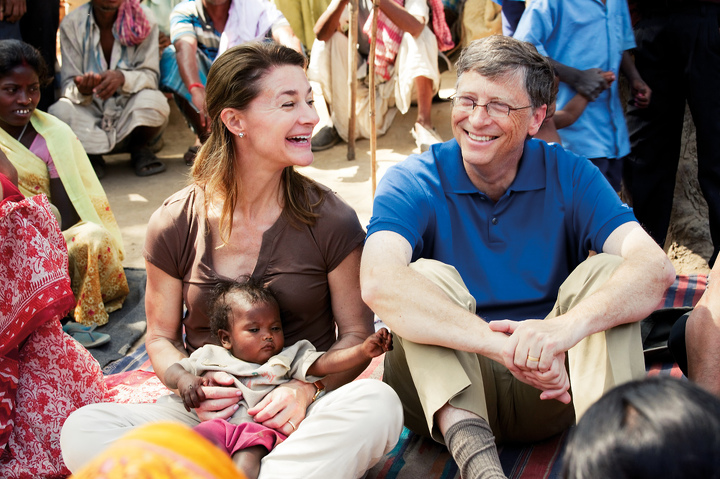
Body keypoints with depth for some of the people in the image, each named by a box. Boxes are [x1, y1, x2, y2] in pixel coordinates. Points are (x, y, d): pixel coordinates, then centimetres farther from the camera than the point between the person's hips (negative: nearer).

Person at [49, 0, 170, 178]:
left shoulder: (143, 20, -8)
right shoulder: (72, 23, -8)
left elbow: (150, 75, -12)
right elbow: (68, 85, -9)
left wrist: (122, 77, -34)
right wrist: (81, 90, -35)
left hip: (130, 117, 0)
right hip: (90, 116, 0)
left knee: (153, 101, -33)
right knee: (60, 111, -30)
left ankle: (139, 148, 1)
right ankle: (92, 155, 1)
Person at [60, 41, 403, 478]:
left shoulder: (331, 221, -3)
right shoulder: (175, 224, 1)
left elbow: (357, 334, 2)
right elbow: (161, 336, 11)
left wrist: (308, 388, -18)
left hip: (298, 419, 0)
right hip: (209, 414, 1)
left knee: (378, 404, -35)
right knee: (83, 430, -25)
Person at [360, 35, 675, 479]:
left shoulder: (569, 175, -3)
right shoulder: (412, 183, -9)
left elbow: (656, 268, -19)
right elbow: (378, 282, -31)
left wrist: (567, 327, -41)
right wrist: (503, 343, -43)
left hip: (553, 388, 2)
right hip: (446, 385, -1)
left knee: (606, 269, -19)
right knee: (428, 276, -26)